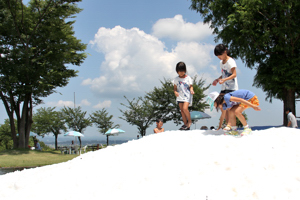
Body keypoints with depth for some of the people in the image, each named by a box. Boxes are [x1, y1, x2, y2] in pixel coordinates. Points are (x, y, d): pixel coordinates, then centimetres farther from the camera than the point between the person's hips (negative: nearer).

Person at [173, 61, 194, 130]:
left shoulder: (188, 78, -1)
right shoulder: (176, 79, 7)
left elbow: (191, 86, 0)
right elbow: (175, 87, 10)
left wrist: (191, 90, -21)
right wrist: (175, 92, -11)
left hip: (187, 96, -4)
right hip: (180, 96, 4)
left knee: (185, 108, -22)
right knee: (182, 110, 4)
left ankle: (189, 121, 0)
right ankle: (185, 124, 13)